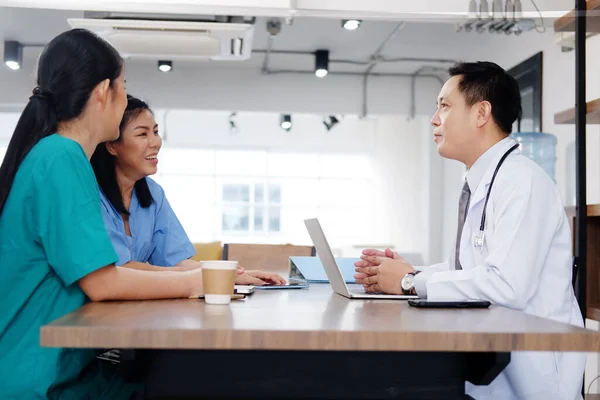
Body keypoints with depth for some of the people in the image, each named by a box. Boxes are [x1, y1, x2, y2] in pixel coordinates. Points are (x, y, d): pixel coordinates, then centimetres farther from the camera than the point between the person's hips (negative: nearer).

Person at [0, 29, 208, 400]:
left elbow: (98, 271, 11)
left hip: (67, 367, 8)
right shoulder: (61, 158, -18)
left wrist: (200, 274, 5)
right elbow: (102, 282, -22)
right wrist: (193, 282, -9)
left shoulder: (59, 154, 10)